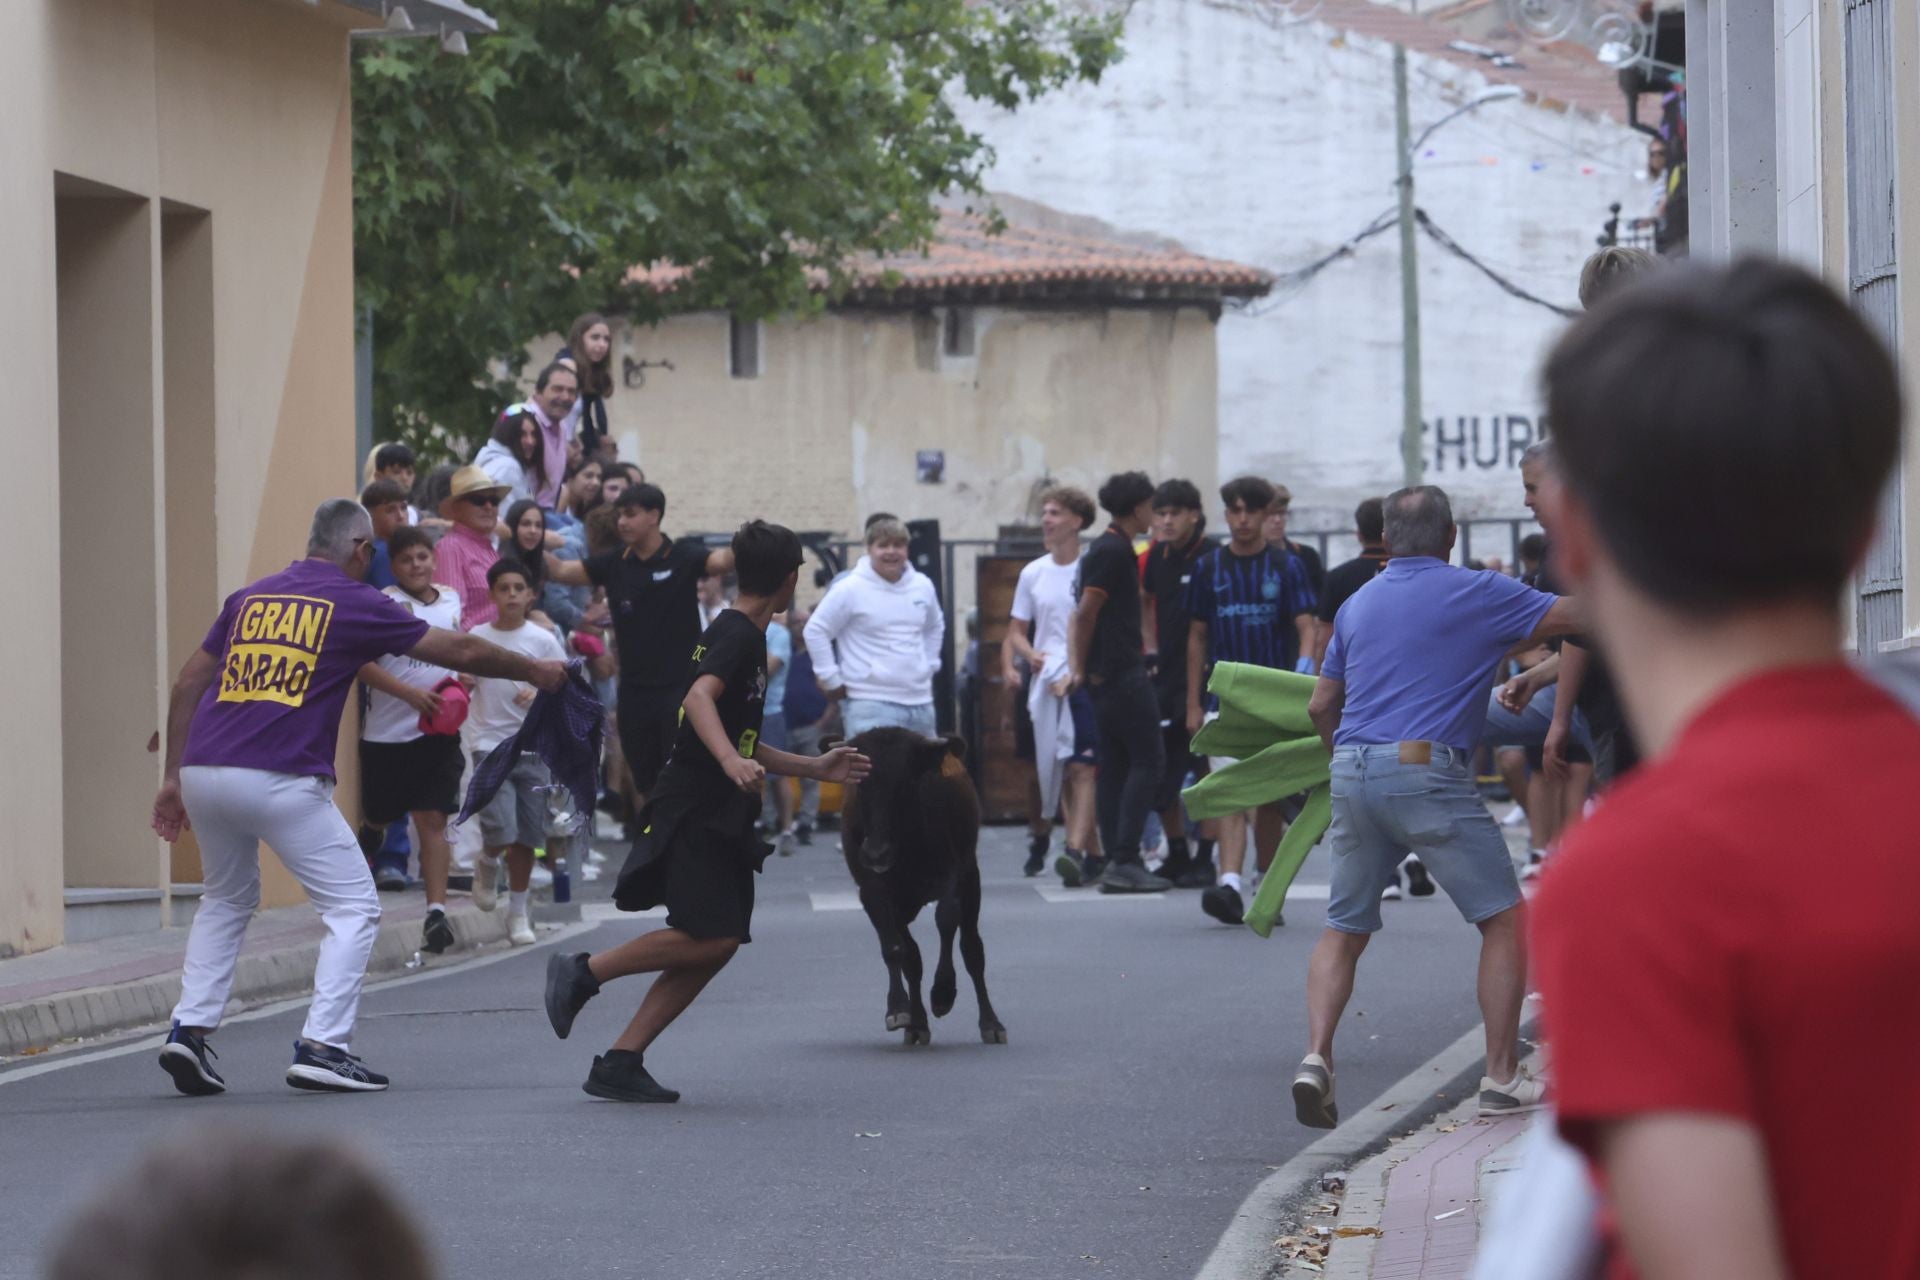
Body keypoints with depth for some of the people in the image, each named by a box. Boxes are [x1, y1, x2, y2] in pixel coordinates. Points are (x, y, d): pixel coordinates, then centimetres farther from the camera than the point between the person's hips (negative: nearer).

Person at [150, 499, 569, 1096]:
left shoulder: (249, 597, 19)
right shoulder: (356, 603, 5)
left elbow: (187, 684, 18)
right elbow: (461, 652, 12)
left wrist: (173, 776, 23)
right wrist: (533, 671, 28)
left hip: (203, 772, 6)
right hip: (281, 780, -6)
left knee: (226, 901, 27)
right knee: (353, 906, 6)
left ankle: (189, 1029, 13)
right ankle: (321, 1046, -5)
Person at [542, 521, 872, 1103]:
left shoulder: (742, 636, 22)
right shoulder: (738, 635, -9)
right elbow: (699, 696, -28)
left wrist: (815, 768, 34)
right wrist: (731, 762, -43)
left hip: (717, 817, 10)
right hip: (692, 811, -10)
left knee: (717, 944, 2)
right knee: (711, 935, -18)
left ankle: (619, 1062, 1)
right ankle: (584, 971, -7)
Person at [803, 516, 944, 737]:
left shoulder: (923, 586, 8)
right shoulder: (851, 589, -10)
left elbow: (935, 627, 27)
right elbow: (816, 630, -7)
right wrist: (832, 680, -6)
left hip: (920, 702, 7)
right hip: (872, 705, -7)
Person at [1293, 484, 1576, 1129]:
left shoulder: (1357, 604, 18)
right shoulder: (1474, 593, 1)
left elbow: (1321, 706, 23)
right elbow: (1577, 615, 1)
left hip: (1352, 770, 6)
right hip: (1426, 770, -5)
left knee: (1344, 930, 14)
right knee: (1503, 919, 5)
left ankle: (1316, 1057, -5)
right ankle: (1501, 1078, 3)